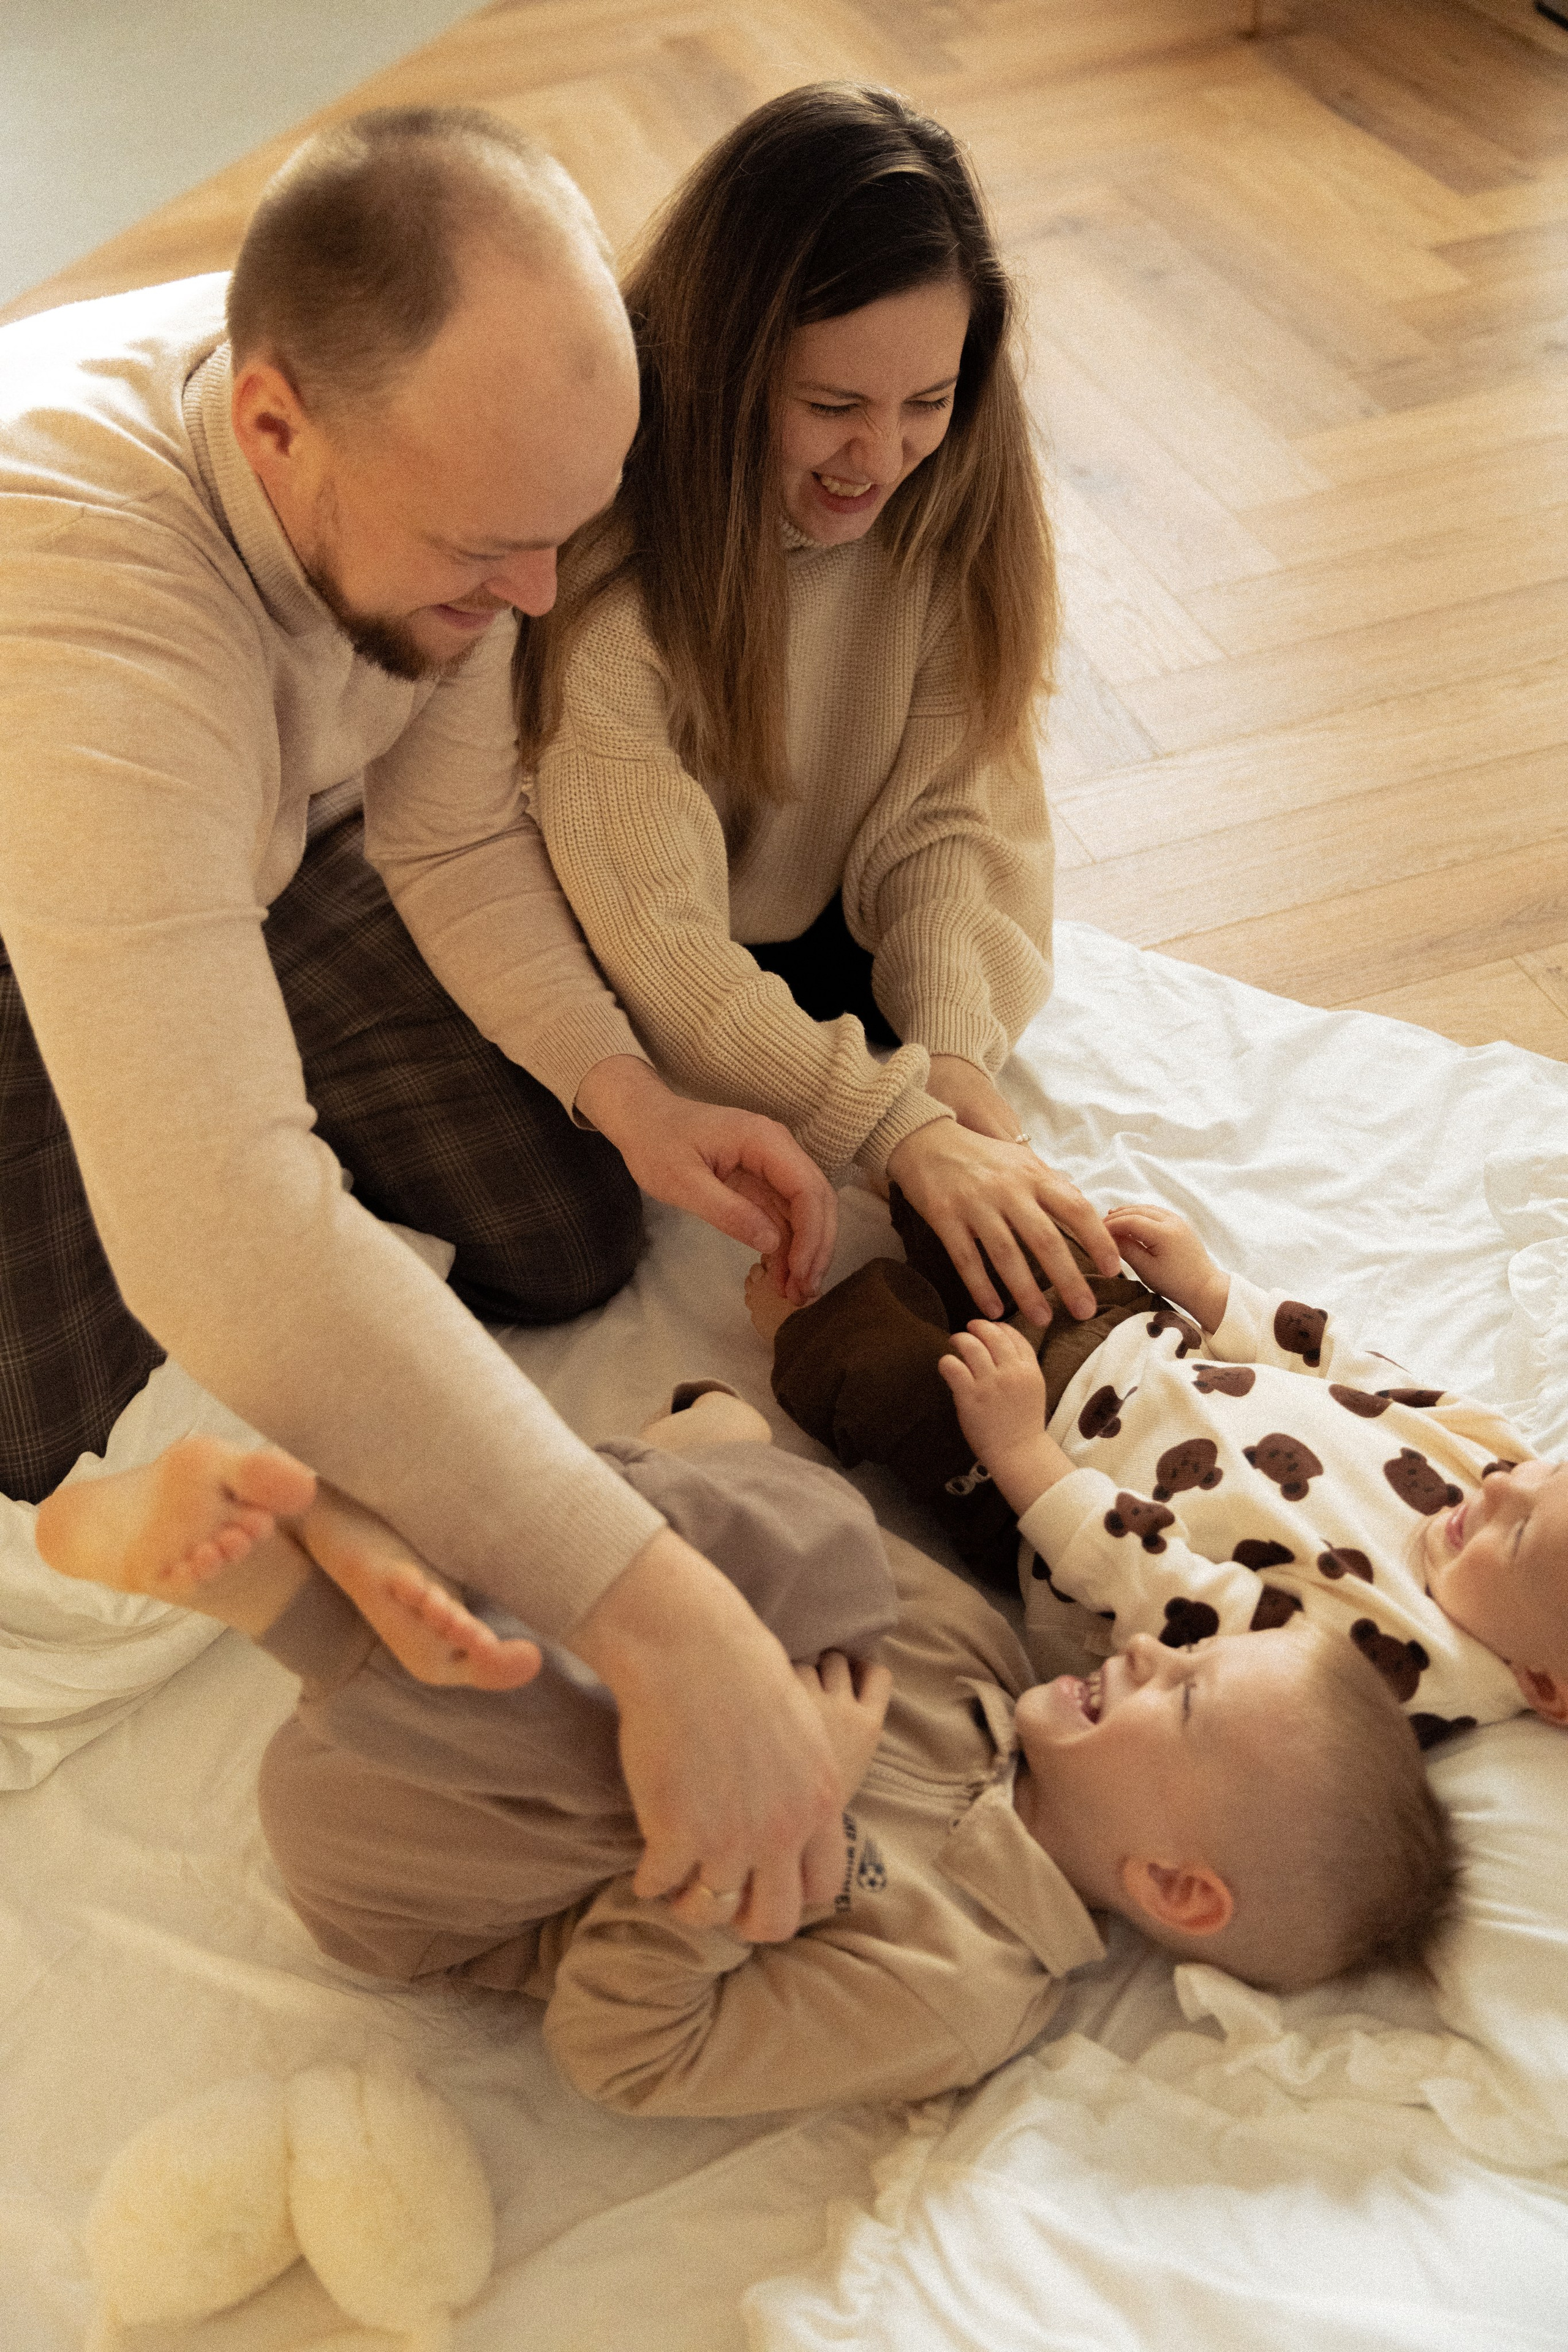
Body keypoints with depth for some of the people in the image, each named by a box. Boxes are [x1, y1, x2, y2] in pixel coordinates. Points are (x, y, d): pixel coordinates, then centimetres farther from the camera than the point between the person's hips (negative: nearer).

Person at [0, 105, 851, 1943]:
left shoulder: (430, 442, -24)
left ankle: (246, 1054, 22)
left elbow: (449, 835, -8)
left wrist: (625, 1092, -24)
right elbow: (223, 1246, -53)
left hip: (272, 852, 4)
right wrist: (652, 1618, -54)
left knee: (569, 1247, -1)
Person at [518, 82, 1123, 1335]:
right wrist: (902, 1130, -45)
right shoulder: (602, 551, -34)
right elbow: (657, 937, -36)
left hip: (813, 921, 5)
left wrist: (954, 1053, -33)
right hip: (600, 964, -4)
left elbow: (956, 803, -16)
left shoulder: (947, 491, -17)